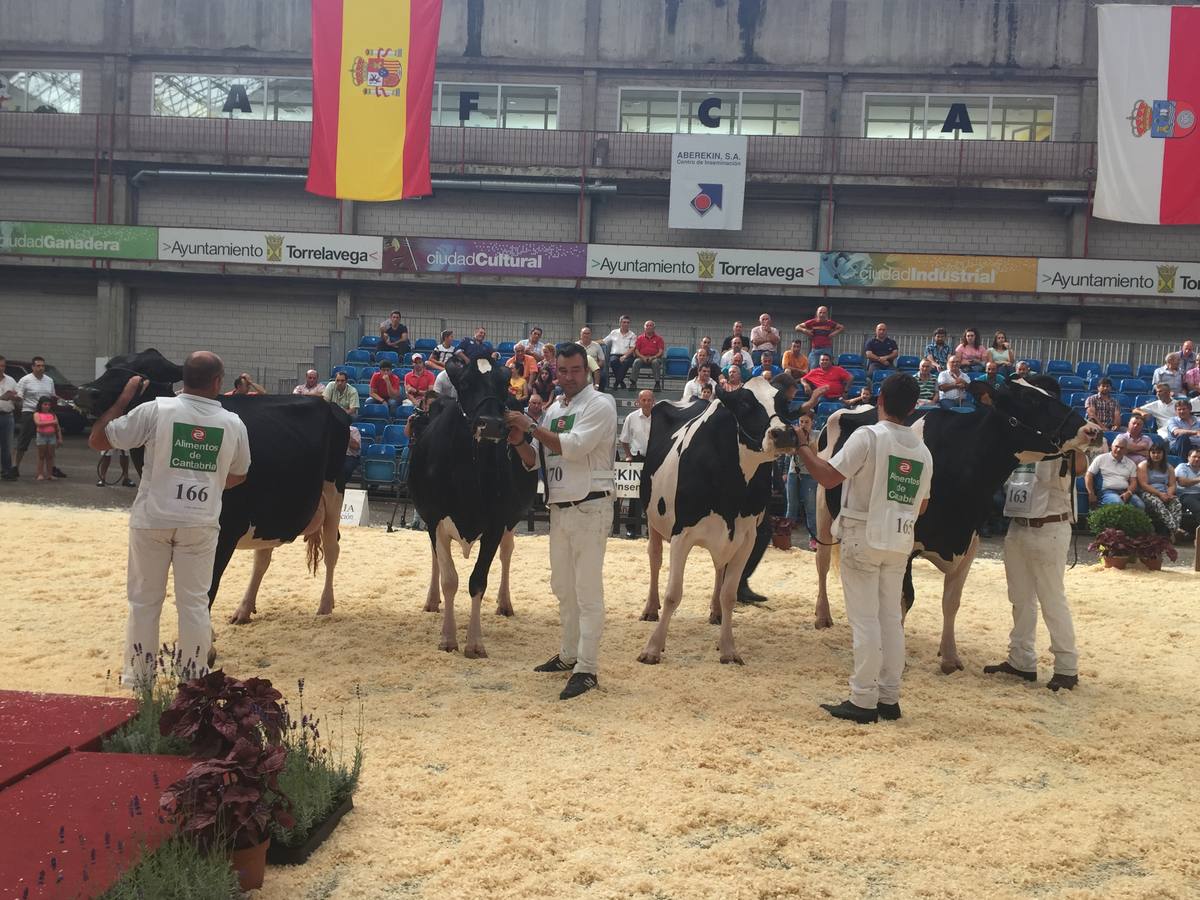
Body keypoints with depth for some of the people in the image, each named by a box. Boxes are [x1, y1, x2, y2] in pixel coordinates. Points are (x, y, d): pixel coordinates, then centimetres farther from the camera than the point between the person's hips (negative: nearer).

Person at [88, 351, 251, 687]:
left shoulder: (155, 410, -8)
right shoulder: (234, 424, -1)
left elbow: (96, 440, -2)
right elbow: (238, 476, 15)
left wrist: (124, 397, 6)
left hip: (152, 520, 0)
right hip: (201, 523, 1)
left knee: (144, 601, 14)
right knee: (194, 603, 11)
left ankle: (138, 677, 23)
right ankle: (193, 679, 16)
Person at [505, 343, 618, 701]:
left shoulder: (600, 404, -8)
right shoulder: (554, 409, 14)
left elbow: (573, 446, -21)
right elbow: (534, 461, 15)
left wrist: (530, 426, -17)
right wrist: (519, 441, -6)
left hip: (590, 507, -8)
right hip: (559, 507, 8)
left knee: (587, 590, -5)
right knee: (563, 588, 16)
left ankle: (587, 669, -1)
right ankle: (569, 655, 30)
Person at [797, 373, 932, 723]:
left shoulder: (868, 436, -13)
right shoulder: (922, 450, 7)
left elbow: (828, 477, -17)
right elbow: (922, 506, 13)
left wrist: (803, 445, -4)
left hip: (863, 537, -6)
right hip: (900, 541, 6)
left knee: (864, 619, -2)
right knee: (890, 618, 13)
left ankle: (863, 701, 1)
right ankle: (889, 698, 18)